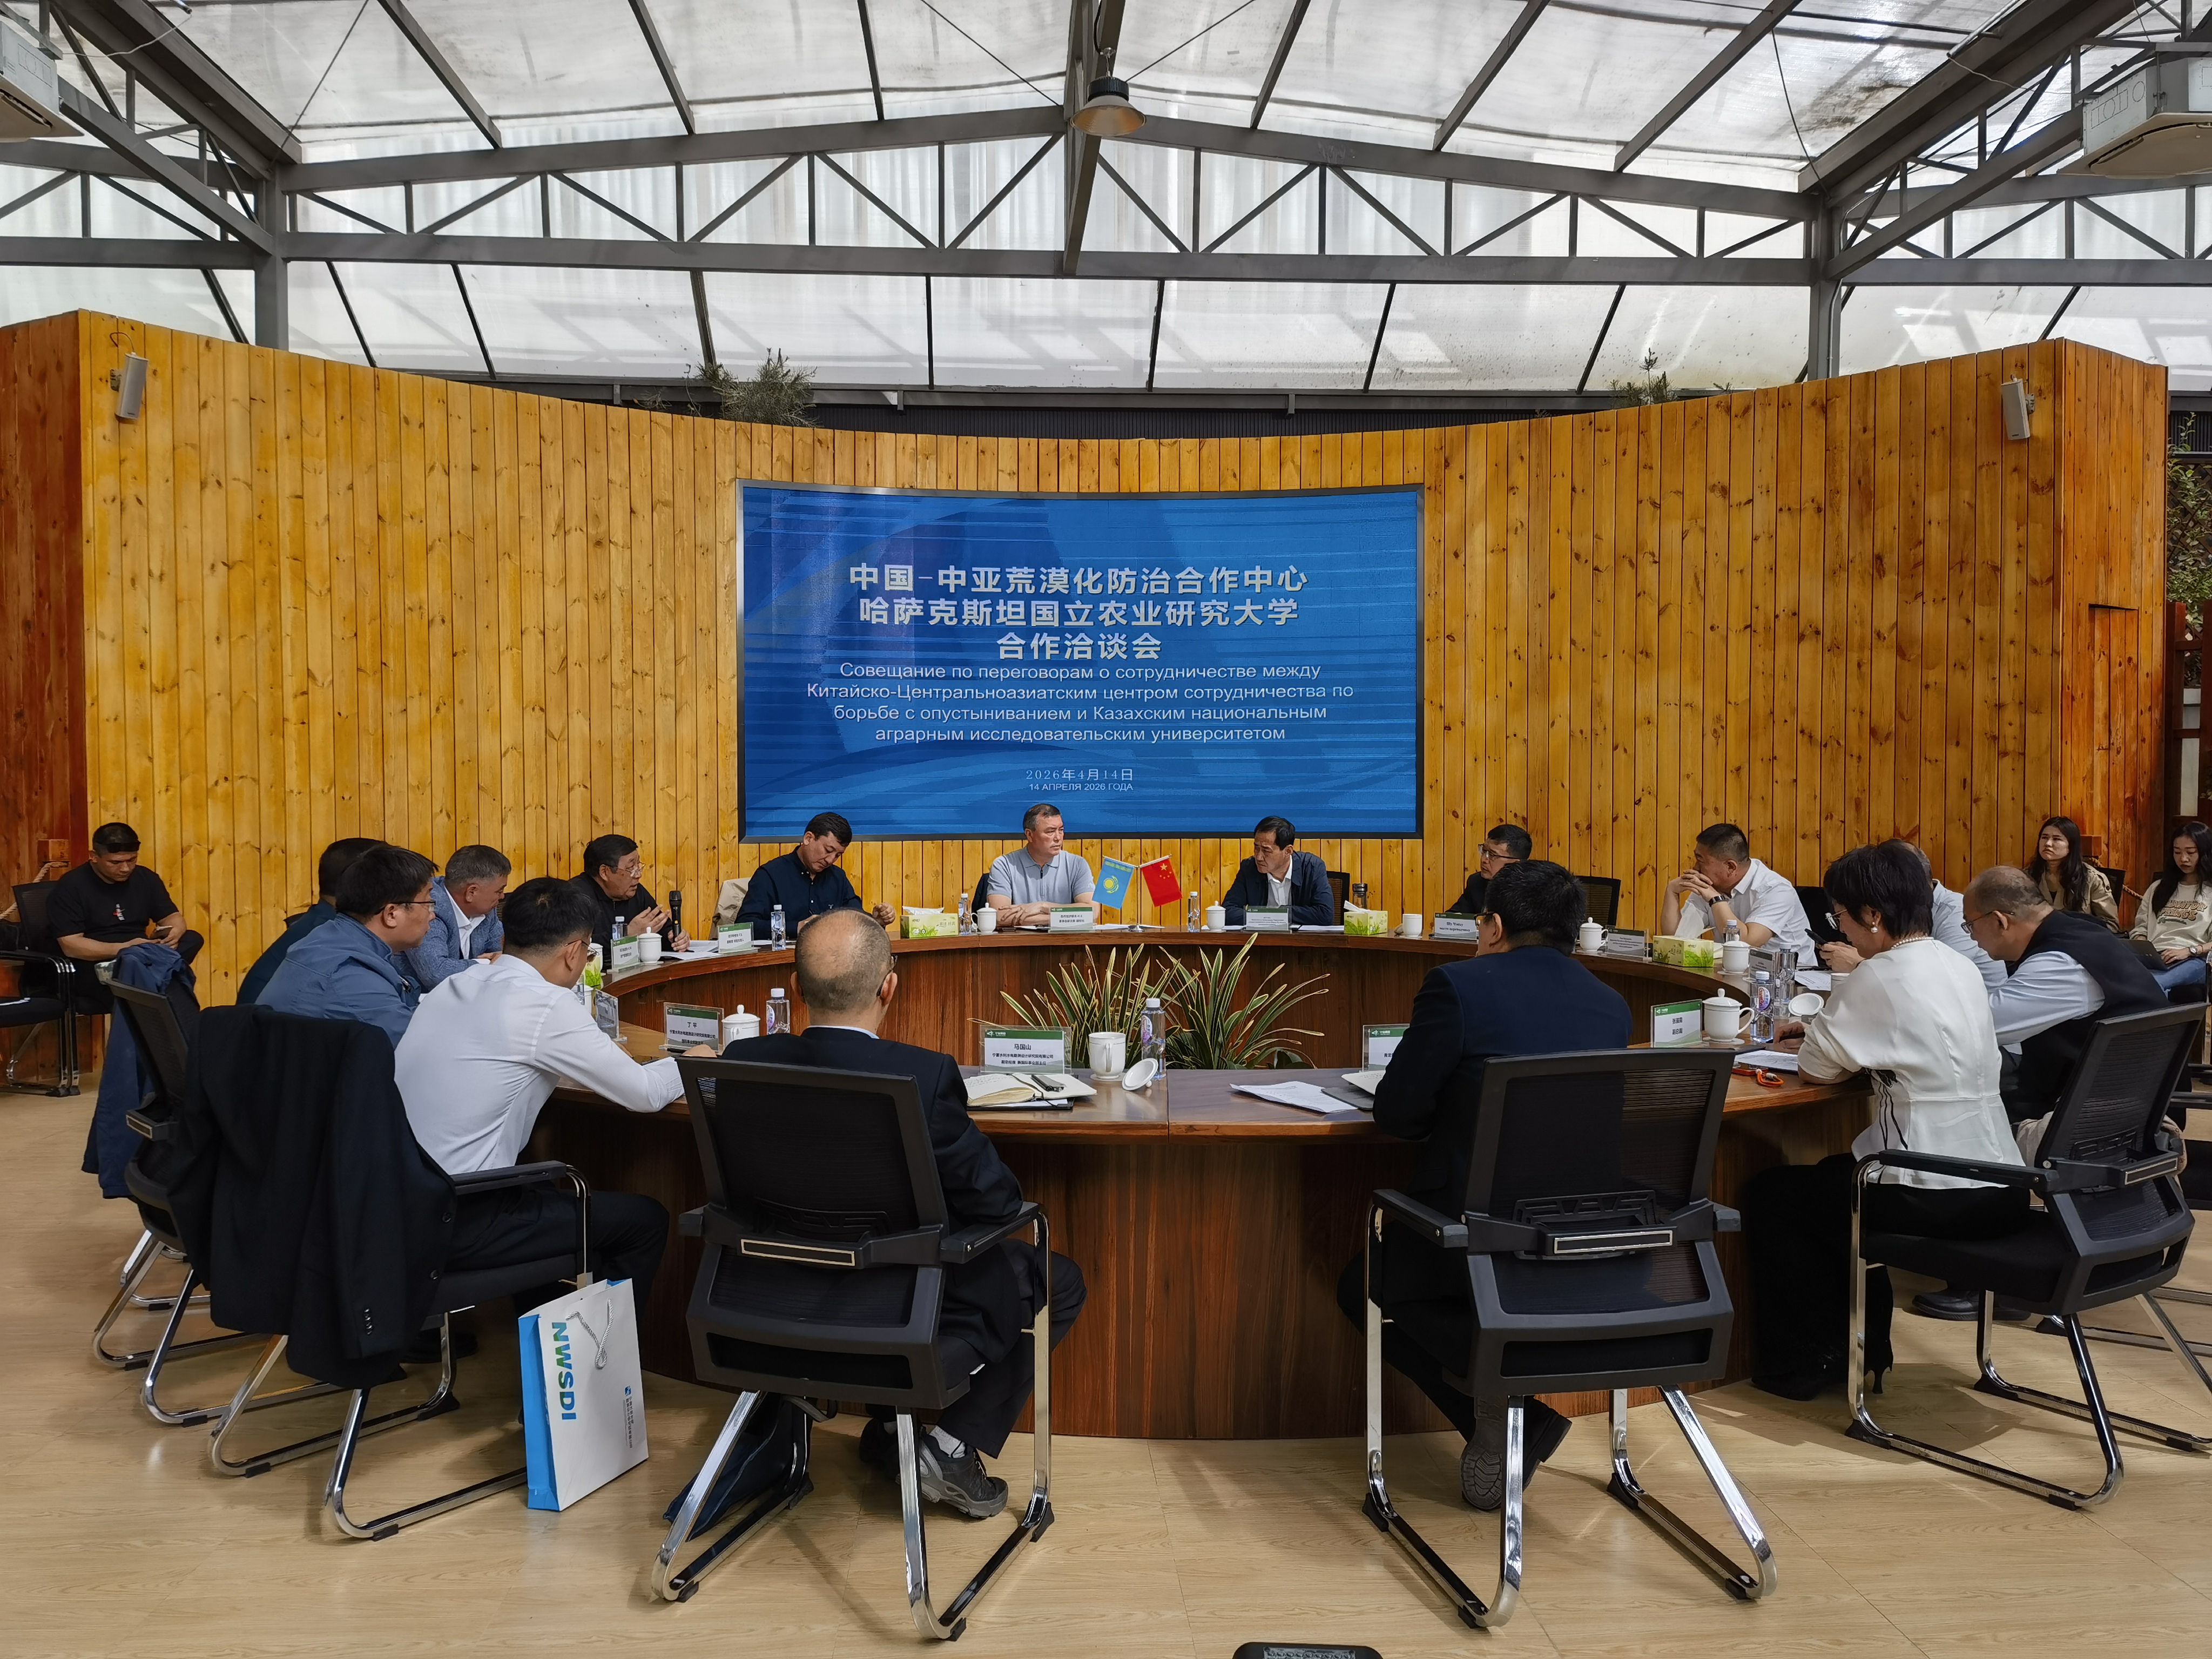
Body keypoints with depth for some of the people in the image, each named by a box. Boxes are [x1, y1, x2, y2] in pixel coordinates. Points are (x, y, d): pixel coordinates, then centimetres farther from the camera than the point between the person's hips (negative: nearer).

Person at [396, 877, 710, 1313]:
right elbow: (644, 1094, -9)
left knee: (563, 1192, 31)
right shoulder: (545, 1004, -16)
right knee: (646, 1220, 6)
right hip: (457, 1224, -8)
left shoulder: (453, 987, 7)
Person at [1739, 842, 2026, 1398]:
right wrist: (1824, 1029, 17)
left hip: (1935, 1199, -9)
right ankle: (1861, 1349, 35)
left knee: (1767, 1197, 9)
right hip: (2000, 1191, 9)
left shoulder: (1880, 977, -16)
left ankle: (1802, 1363, 19)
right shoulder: (1960, 967, 10)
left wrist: (1816, 1036, 11)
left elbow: (1814, 1069, -8)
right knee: (1834, 1181, 31)